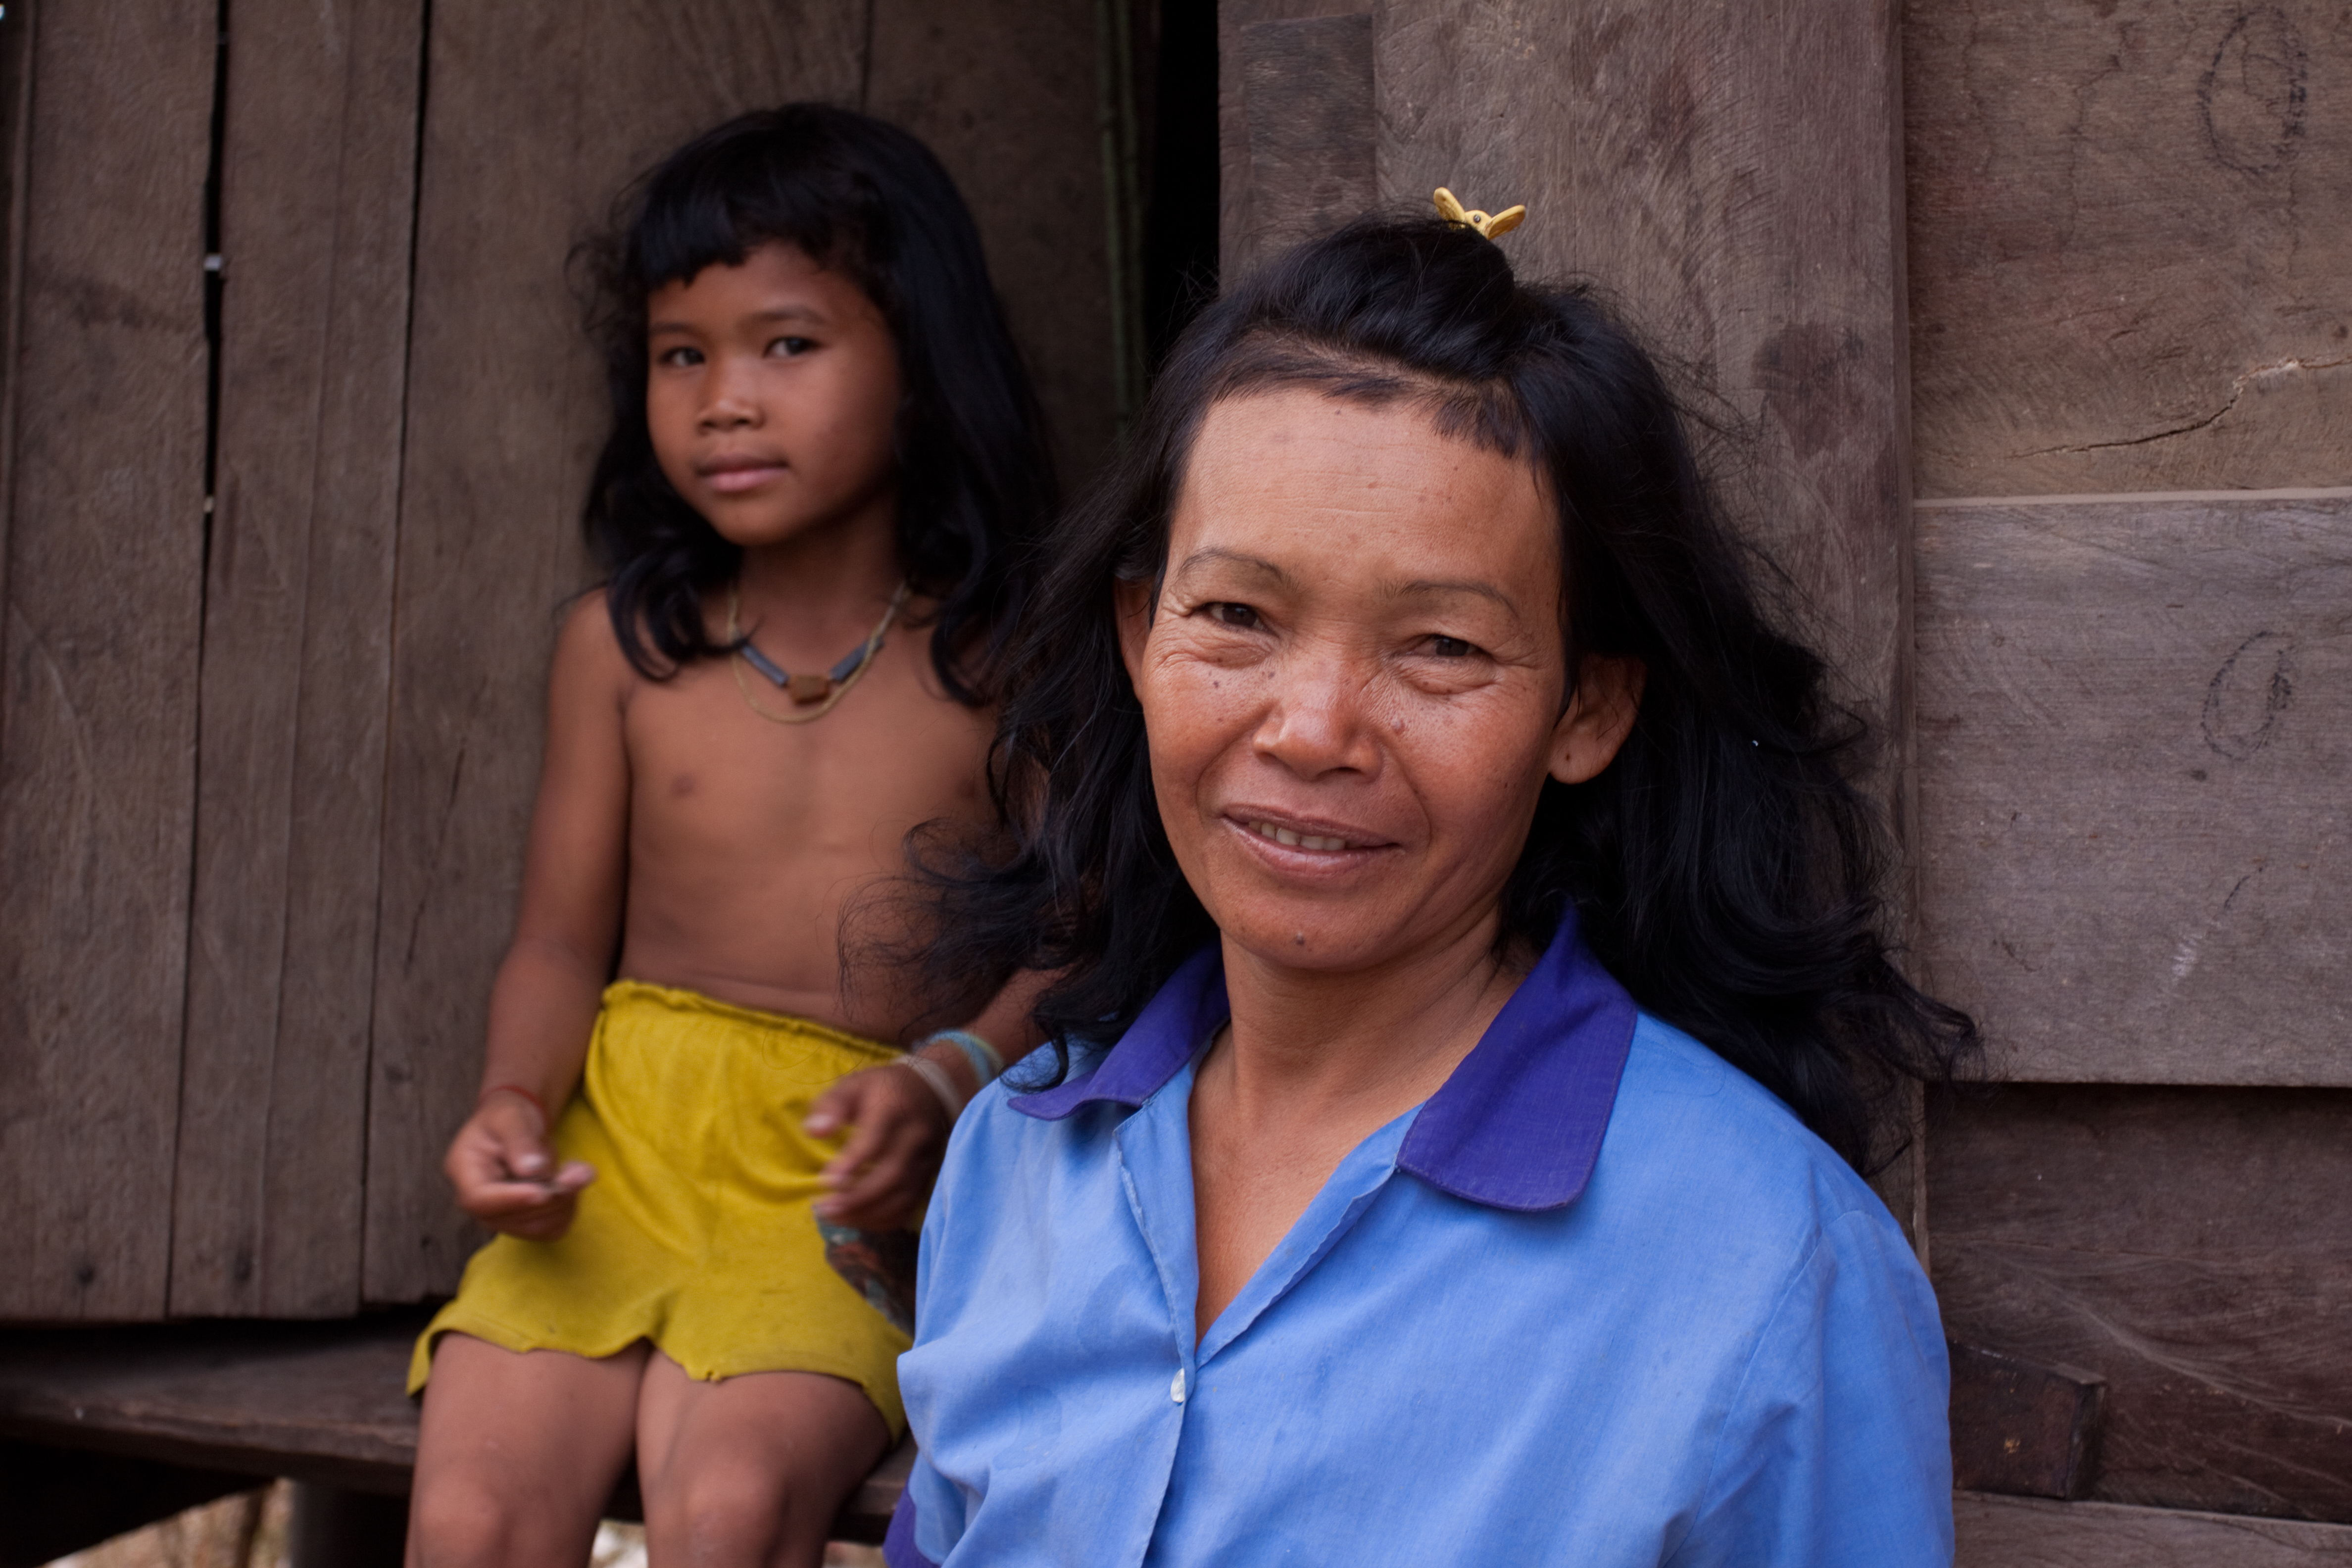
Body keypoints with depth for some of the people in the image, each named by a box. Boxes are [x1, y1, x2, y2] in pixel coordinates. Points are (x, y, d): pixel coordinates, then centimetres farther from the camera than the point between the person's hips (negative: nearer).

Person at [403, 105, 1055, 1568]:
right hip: (624, 1134, 3)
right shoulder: (623, 644, 10)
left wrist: (944, 1083, -17)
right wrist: (516, 1105, -7)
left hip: (846, 1180, -2)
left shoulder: (1006, 658, 2)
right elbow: (563, 940, 12)